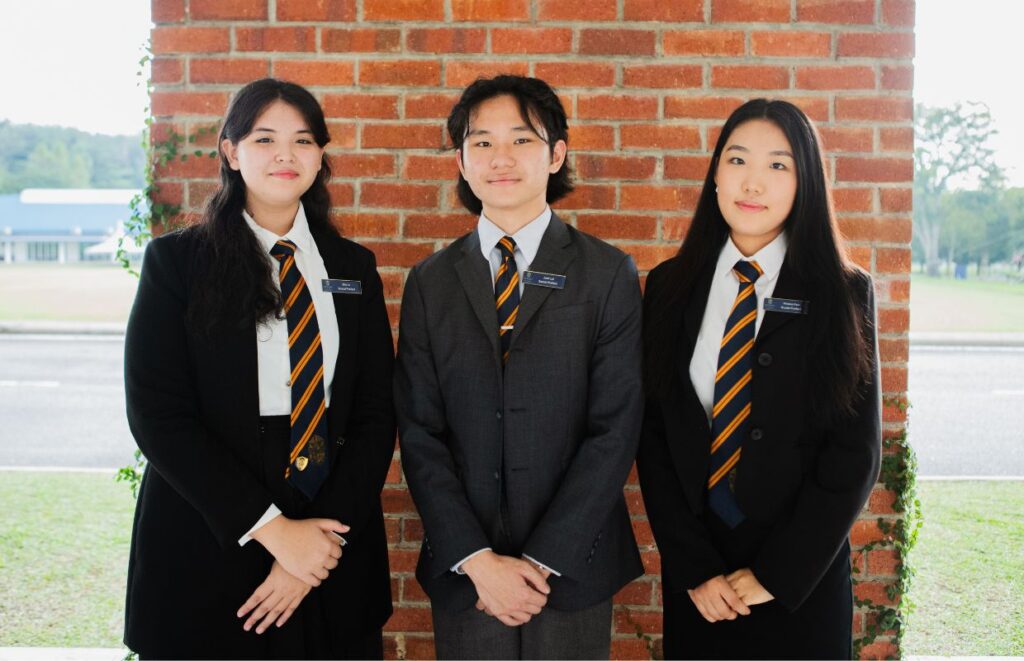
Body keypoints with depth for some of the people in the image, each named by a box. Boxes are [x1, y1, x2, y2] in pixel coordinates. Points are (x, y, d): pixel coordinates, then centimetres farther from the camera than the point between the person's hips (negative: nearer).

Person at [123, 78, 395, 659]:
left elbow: (376, 414, 1)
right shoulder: (176, 261, -3)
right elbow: (158, 416, -11)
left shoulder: (353, 267, 6)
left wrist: (326, 537, -11)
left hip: (334, 548, 3)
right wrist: (272, 528, -16)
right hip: (208, 550, -2)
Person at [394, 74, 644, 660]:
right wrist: (477, 560, -10)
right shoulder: (430, 282, 3)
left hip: (572, 569, -1)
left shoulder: (609, 274, -3)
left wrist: (541, 561, -12)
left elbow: (616, 429, -8)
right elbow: (420, 434, -1)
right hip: (463, 572, 2)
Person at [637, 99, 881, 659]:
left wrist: (776, 573, -10)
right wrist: (693, 567, -8)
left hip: (801, 578, -1)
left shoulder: (845, 294, -6)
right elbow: (652, 435, -1)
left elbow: (855, 453, -7)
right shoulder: (670, 288, 0)